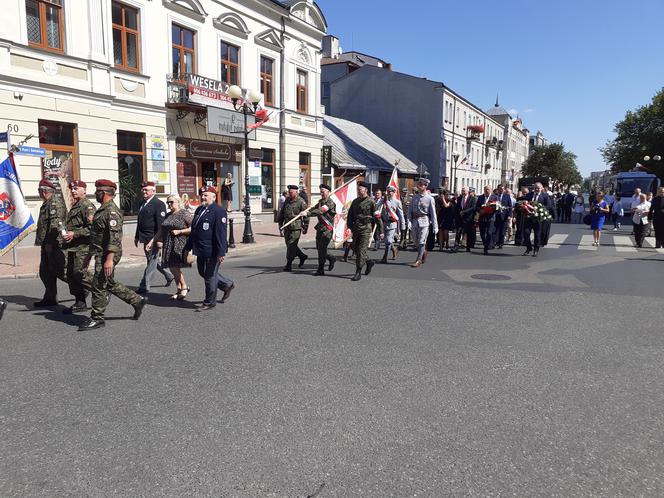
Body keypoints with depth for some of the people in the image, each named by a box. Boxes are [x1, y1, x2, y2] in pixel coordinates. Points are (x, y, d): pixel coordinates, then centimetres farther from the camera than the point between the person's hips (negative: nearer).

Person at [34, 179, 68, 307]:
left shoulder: (55, 202, -13)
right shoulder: (47, 203, 20)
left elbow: (55, 224, -22)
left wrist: (49, 242, -24)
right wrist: (45, 243, 21)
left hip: (54, 244, -10)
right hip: (48, 245, 10)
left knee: (59, 271, -10)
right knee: (45, 272, 11)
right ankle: (49, 298, 17)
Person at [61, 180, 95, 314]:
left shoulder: (88, 206, -12)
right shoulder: (74, 206, 19)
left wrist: (74, 234, -20)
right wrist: (66, 234, 14)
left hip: (83, 246, -10)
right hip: (73, 247, 10)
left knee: (80, 273, -14)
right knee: (71, 274, 10)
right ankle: (80, 303, 16)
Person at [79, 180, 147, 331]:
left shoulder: (112, 211, -17)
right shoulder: (102, 210, 15)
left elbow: (115, 237, -25)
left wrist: (109, 259, -29)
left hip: (106, 255, -10)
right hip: (100, 254, 10)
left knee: (99, 286, -4)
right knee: (110, 284, 16)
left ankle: (97, 319, 7)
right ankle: (137, 301, 24)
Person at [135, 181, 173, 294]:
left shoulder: (159, 204, -12)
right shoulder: (143, 203, 14)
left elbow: (161, 224, -18)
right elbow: (139, 221, 20)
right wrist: (137, 236, 19)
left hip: (153, 239, -9)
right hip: (145, 238, 9)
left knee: (151, 261, -1)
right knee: (154, 260, 18)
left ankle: (144, 286, 4)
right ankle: (169, 275, 34)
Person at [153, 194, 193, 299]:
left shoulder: (185, 214, -6)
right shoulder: (168, 215, 16)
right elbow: (161, 231, 21)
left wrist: (179, 231, -16)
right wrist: (152, 241, 15)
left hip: (180, 244, -7)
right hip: (168, 245, 7)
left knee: (175, 267, -9)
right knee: (172, 268, 7)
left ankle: (184, 287, 9)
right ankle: (179, 289, 17)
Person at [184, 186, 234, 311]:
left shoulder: (219, 211, -14)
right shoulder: (199, 210, 13)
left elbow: (221, 234, -20)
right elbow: (193, 229, 19)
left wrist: (221, 252, -24)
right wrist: (188, 247, 19)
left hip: (212, 251, -9)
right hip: (201, 251, 9)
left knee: (210, 276, 2)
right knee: (203, 273, 19)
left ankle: (209, 303, 18)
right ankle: (227, 284, 36)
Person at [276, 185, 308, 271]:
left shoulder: (301, 202, -9)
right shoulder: (287, 200, 11)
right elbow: (282, 212, 20)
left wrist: (305, 227, -5)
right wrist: (280, 223, 15)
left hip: (296, 228, -7)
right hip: (287, 227, 7)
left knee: (291, 246, -6)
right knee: (289, 245, 12)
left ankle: (288, 265, 1)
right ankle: (302, 256, 30)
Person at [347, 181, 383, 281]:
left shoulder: (371, 202, -5)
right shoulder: (355, 201, 13)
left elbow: (377, 217, -5)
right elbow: (350, 215, 18)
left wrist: (381, 231, -6)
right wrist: (350, 226, 3)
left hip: (366, 228, -7)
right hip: (356, 229, 7)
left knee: (361, 250, -8)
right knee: (355, 249, 11)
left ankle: (358, 273, -4)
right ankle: (369, 262, 33)